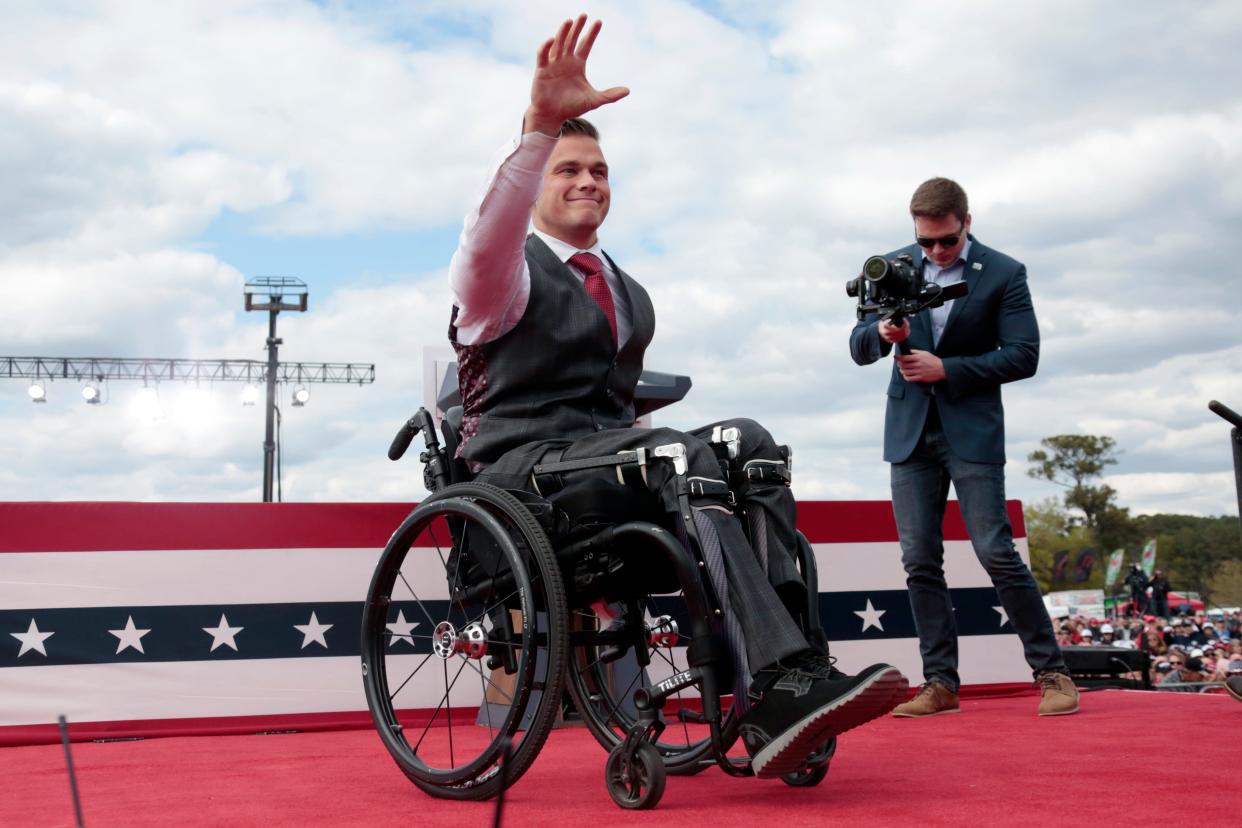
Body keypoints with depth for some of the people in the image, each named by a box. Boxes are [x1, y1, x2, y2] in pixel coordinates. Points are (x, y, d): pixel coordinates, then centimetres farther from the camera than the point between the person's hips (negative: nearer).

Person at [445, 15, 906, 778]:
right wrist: (541, 126, -38)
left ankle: (792, 677, -34)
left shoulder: (628, 293, 23)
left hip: (615, 463, 6)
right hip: (521, 470, -6)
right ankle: (778, 686, -43)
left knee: (751, 443, -22)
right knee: (686, 456, -32)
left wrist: (626, 429, 12)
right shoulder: (507, 273, 2)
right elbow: (490, 231, -23)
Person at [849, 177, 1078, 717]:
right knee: (920, 562, 2)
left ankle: (1051, 673, 3)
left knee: (997, 554, -8)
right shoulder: (892, 268, 7)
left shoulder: (1004, 274, -2)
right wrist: (881, 332, -17)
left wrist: (947, 369, -14)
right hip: (910, 431, 4)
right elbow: (859, 349, 7)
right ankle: (940, 683, 9)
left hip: (972, 431, -3)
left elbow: (1023, 356, -7)